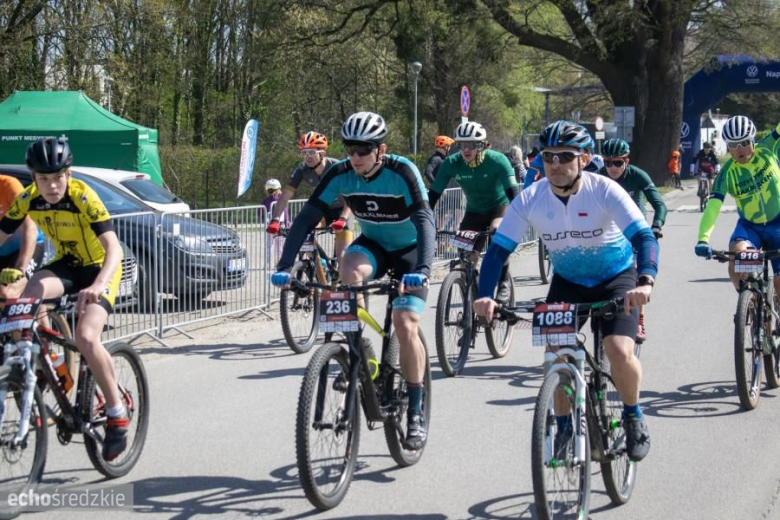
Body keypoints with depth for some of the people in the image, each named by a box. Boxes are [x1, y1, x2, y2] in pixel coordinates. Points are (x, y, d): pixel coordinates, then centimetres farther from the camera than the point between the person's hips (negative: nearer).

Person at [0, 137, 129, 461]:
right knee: (27, 300, -26)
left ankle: (117, 414, -9)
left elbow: (113, 247, -37)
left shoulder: (83, 198, -28)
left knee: (86, 337, -25)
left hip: (99, 268, -5)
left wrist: (98, 286, -54)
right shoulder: (28, 199, -13)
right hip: (65, 265, 5)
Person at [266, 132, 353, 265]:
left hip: (340, 209, -4)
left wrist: (342, 219, -52)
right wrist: (275, 220, -37)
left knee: (342, 256, -15)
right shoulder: (302, 169, -20)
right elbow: (285, 195, -23)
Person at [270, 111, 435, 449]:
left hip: (409, 249, -3)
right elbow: (306, 219, -20)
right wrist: (285, 266, -33)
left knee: (405, 325, -18)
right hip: (373, 244, 3)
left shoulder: (402, 172, -28)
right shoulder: (340, 174, -18)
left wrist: (421, 270, -53)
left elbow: (425, 221, -37)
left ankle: (416, 414, -6)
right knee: (349, 271, -32)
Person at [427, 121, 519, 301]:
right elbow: (433, 195, -17)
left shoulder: (497, 160, -26)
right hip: (474, 211, 3)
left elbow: (513, 192, -32)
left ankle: (504, 281, -13)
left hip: (500, 206, -3)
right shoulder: (451, 163, -19)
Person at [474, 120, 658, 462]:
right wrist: (485, 296, -35)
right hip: (567, 281, 3)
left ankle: (634, 417, 7)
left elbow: (644, 237, -33)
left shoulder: (604, 191, -26)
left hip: (617, 278, -3)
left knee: (620, 352, -22)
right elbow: (498, 249, -19)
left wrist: (645, 282, -52)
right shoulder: (530, 199, -17)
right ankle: (564, 428, 13)